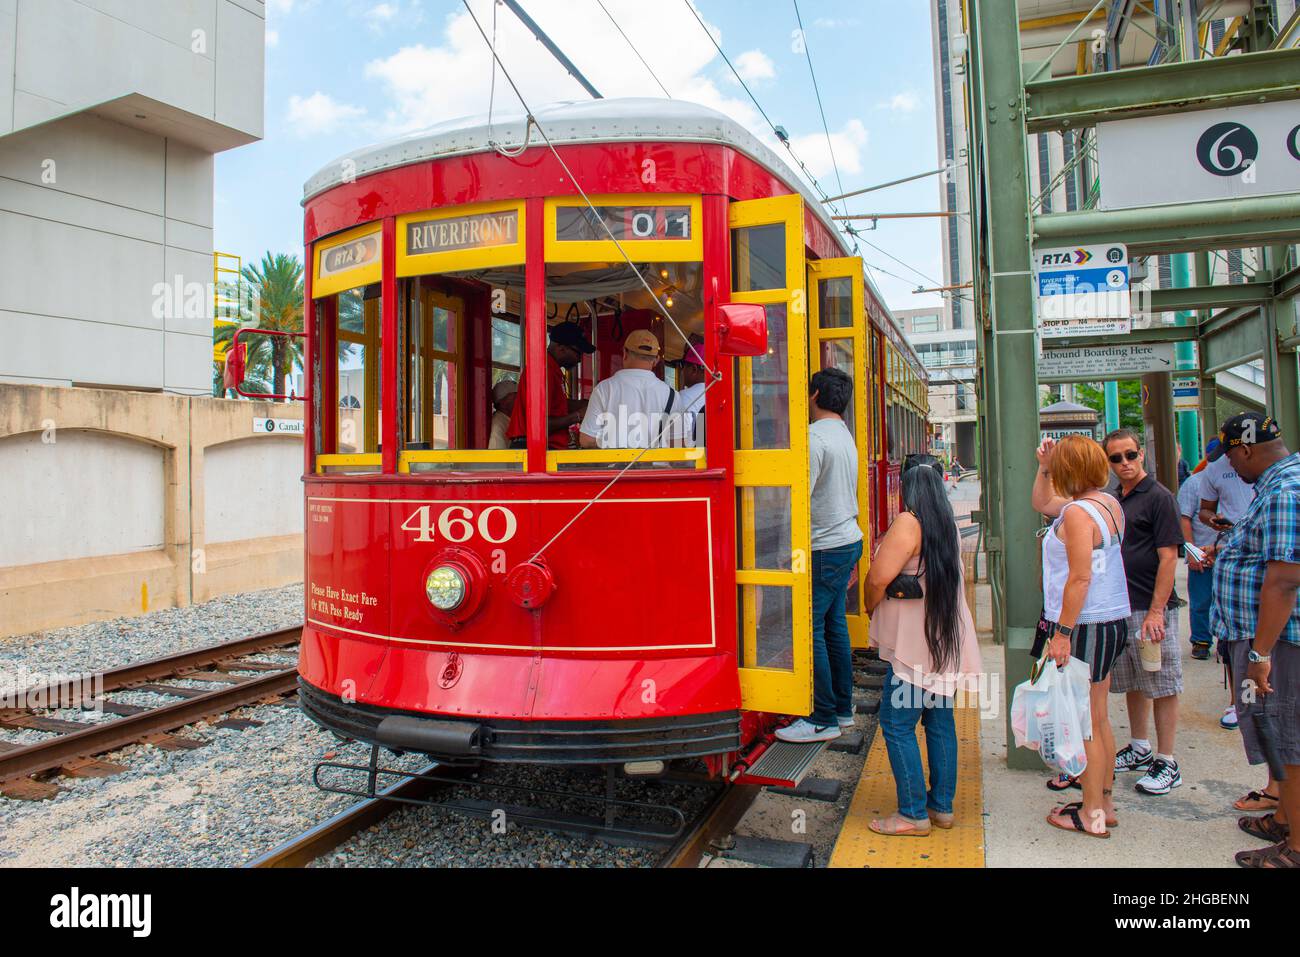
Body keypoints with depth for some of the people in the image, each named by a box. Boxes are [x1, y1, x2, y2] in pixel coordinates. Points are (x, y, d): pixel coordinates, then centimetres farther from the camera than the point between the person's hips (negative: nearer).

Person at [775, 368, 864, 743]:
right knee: (834, 625, 14)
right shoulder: (845, 435, 15)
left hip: (824, 547, -10)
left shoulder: (814, 436, -16)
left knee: (811, 630, -5)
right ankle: (843, 708, 22)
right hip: (848, 540, 10)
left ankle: (823, 720, 1)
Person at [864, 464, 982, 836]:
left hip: (914, 644, -8)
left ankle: (914, 814, 3)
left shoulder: (908, 523, -15)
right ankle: (942, 806, 22)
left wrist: (871, 609, 1)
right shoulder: (949, 525, 10)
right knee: (940, 721, 14)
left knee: (897, 724, -1)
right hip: (947, 640, 8)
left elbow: (879, 579, -19)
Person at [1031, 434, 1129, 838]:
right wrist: (1043, 467, 14)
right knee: (1099, 719, 18)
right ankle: (1104, 801, 29)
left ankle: (1092, 814, 12)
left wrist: (1062, 633, -20)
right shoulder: (1109, 503, 11)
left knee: (1084, 724, 1)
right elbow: (1041, 504, 25)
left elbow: (1080, 578, -22)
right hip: (1112, 623, 10)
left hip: (1085, 626, -9)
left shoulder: (1078, 512, -18)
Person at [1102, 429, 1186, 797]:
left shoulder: (1159, 497, -10)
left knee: (1162, 685, 2)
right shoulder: (1115, 501, 12)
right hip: (1119, 607, 7)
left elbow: (1168, 557, -15)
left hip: (1151, 608, -7)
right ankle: (1140, 749, 30)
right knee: (1132, 683, 16)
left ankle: (1167, 764, 11)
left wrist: (1155, 611, -19)